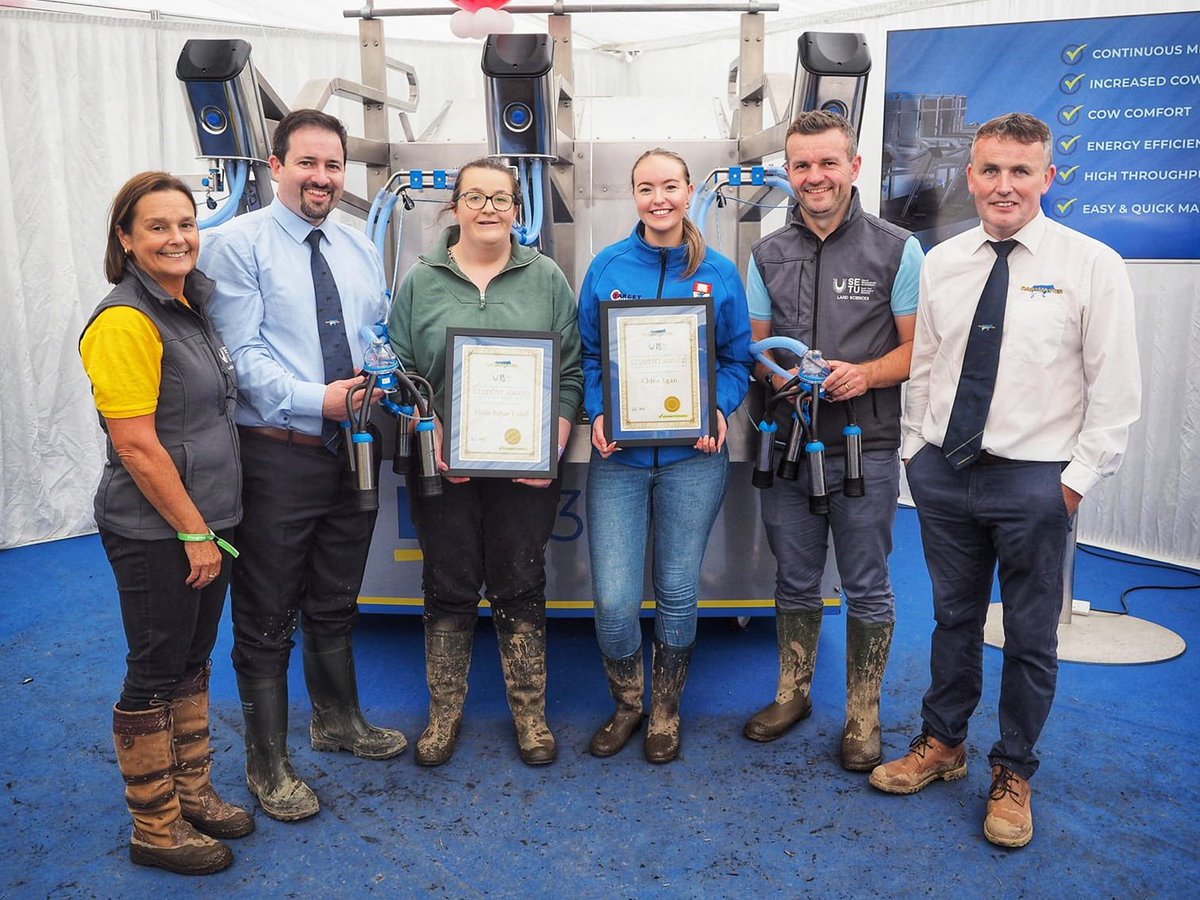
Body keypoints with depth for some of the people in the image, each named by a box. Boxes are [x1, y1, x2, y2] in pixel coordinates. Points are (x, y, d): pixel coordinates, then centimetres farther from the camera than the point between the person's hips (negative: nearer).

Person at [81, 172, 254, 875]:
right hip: (157, 533, -8)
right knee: (155, 677, 6)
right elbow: (136, 446, -20)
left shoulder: (192, 307, 9)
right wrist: (193, 533, -15)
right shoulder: (125, 320, -17)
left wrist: (210, 527, 14)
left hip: (208, 522, 8)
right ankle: (155, 829, 22)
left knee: (193, 663, 18)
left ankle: (194, 795, 35)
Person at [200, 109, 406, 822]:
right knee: (268, 618, 7)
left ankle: (339, 720, 43)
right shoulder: (240, 243, -7)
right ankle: (269, 764, 25)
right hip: (278, 455, -5)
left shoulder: (361, 249, 11)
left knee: (336, 604, 22)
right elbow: (242, 352, -15)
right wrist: (318, 401, -24)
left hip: (354, 450, 6)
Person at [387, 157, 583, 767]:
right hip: (443, 466, 1)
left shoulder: (547, 279, 5)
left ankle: (530, 714, 24)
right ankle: (444, 711, 28)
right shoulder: (420, 282, 5)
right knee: (448, 589, 10)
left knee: (520, 587, 8)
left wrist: (553, 445, -8)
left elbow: (571, 371, 3)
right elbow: (401, 373, 4)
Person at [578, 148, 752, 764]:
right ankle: (627, 704, 25)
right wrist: (597, 414, -9)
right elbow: (588, 354, 7)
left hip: (693, 455, 0)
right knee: (613, 598, -3)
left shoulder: (718, 272, 3)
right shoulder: (607, 266, 3)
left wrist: (720, 410, -11)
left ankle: (665, 712, 31)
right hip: (619, 453, 0)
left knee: (677, 591, 9)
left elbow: (737, 358, 7)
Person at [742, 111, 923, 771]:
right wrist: (774, 373, -9)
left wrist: (864, 374, -20)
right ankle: (793, 693, 35)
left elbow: (919, 346, -3)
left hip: (865, 447, -3)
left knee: (866, 587, 8)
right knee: (794, 581, 16)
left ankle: (862, 714, 25)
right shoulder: (768, 254, 9)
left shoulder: (897, 250, -3)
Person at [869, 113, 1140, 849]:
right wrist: (917, 451, 6)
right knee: (953, 618, 18)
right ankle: (942, 744, 37)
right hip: (943, 472, 3)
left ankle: (1013, 774, 30)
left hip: (1034, 481, -3)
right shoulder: (941, 263, 4)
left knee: (1031, 639, 11)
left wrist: (1077, 479, -9)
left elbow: (1116, 389, -6)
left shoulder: (1091, 265, -7)